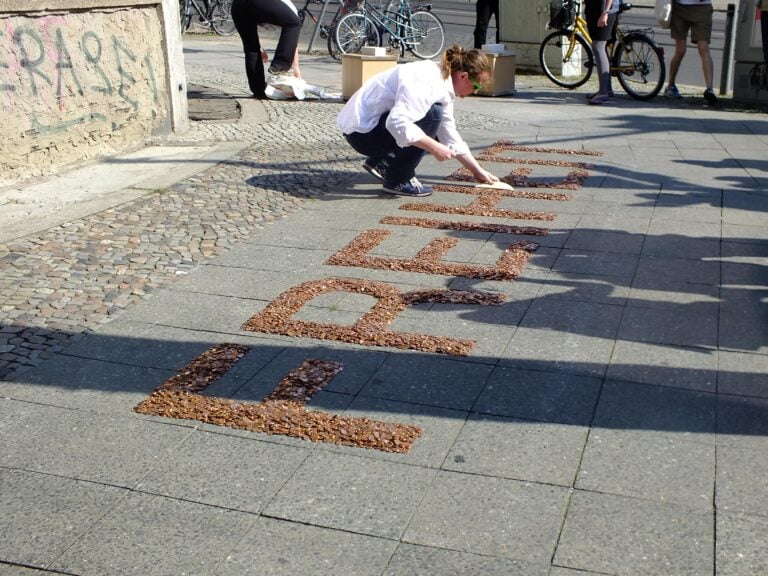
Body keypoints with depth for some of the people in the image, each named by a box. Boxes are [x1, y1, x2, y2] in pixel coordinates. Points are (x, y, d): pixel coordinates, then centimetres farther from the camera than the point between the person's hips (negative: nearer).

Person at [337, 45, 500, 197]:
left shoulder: (444, 85, 7)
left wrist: (478, 171, 16)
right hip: (361, 131, -10)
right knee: (432, 115, -23)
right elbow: (397, 122, -36)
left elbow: (450, 136, 15)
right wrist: (435, 147, -29)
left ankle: (381, 162, 14)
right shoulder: (426, 81, -24)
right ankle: (398, 180, -14)